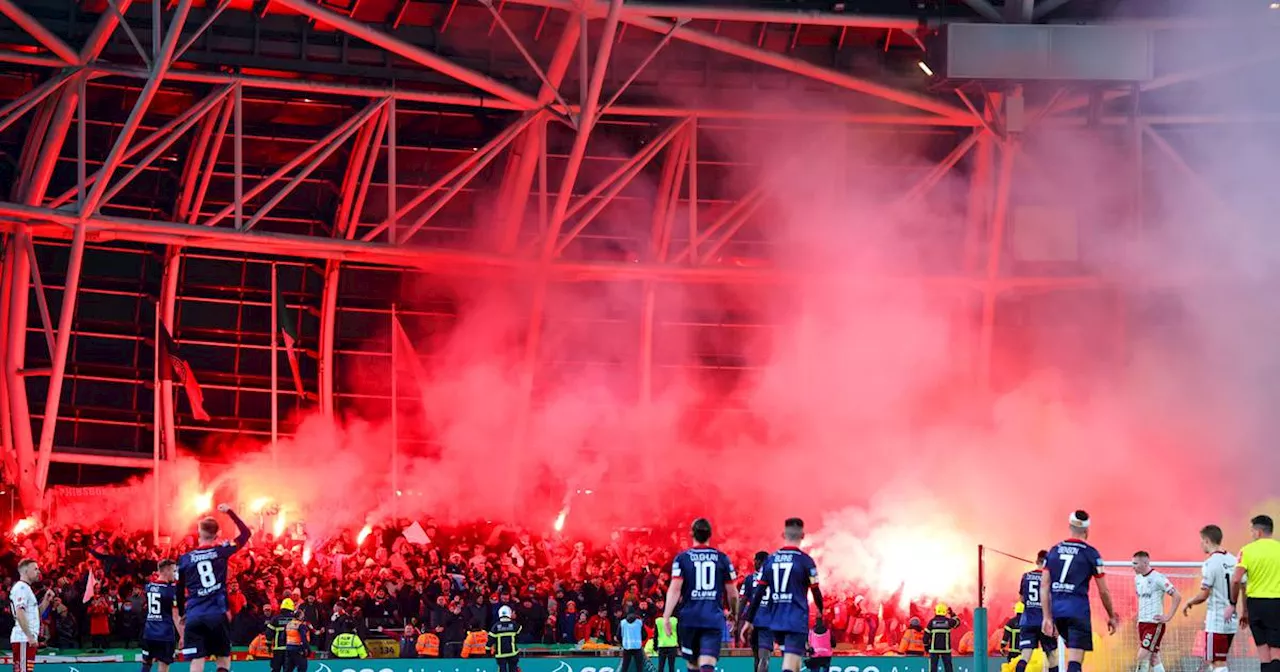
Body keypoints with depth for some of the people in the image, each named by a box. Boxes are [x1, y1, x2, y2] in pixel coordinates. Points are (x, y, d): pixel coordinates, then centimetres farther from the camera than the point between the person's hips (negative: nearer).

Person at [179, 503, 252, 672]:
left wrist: (182, 614, 27)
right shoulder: (221, 551, 3)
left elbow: (180, 591, 13)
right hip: (217, 615, -1)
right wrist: (230, 512, 25)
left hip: (193, 617, 1)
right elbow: (245, 533, 16)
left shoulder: (185, 558, 7)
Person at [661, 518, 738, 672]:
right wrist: (734, 612, 25)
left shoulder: (682, 558, 1)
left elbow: (675, 589, -9)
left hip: (689, 619, 0)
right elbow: (732, 593, 7)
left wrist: (666, 617, -10)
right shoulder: (722, 558, 5)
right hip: (714, 619, 0)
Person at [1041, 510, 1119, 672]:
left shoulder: (1053, 551, 10)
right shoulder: (1090, 553, -2)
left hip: (1056, 610, 5)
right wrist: (1111, 616, 15)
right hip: (1078, 609, -5)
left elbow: (1044, 588, 5)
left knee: (1073, 650, 26)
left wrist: (1047, 617, 5)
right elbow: (1103, 591, 2)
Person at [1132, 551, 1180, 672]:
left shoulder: (1158, 578, -13)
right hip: (1142, 623, 8)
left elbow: (1177, 597, -13)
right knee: (1154, 658, 8)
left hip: (1154, 623, -8)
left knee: (1142, 656, -13)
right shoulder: (1137, 578, 11)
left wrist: (1168, 617, -14)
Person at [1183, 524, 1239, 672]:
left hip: (1216, 622, -8)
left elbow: (1204, 595, -14)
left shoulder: (1210, 563, -14)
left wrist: (1188, 603, 4)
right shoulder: (1233, 560, 9)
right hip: (1231, 621, 8)